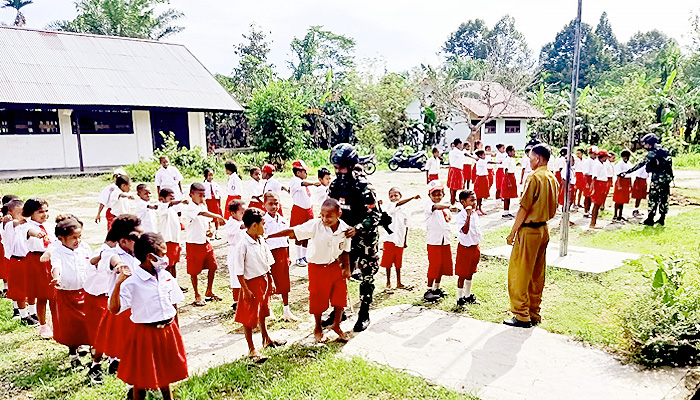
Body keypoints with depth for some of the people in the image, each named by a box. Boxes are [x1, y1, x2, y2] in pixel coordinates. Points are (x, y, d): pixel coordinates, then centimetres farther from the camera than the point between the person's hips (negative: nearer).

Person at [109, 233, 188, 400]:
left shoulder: (166, 277, 1)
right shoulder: (132, 281, -16)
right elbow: (114, 309, -23)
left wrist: (174, 330, 13)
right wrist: (118, 283, -34)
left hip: (167, 331, 5)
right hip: (145, 334, -5)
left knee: (166, 375, 20)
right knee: (141, 381, 10)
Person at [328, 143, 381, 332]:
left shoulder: (363, 186, -18)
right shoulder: (335, 185, 3)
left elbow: (375, 215, -19)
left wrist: (357, 228, -29)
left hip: (365, 238, -6)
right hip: (344, 237, 6)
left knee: (366, 277, 4)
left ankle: (364, 315, 18)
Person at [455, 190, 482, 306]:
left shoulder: (475, 214, 6)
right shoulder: (461, 215, -18)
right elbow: (465, 231, -33)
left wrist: (478, 249, 19)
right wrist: (468, 216, -40)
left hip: (474, 247, 8)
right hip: (465, 247, -7)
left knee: (470, 273, 18)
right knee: (462, 275, 2)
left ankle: (468, 295, 31)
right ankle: (460, 298, 12)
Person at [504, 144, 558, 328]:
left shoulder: (534, 177, -16)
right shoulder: (552, 178, 10)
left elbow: (524, 208, -18)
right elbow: (553, 210, 15)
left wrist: (513, 232, -12)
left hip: (529, 230, -9)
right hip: (544, 230, 9)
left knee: (518, 272, -1)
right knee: (537, 273, 14)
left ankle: (522, 316, 4)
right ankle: (534, 314, 22)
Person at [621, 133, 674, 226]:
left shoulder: (653, 152, -12)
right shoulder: (664, 150, 14)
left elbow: (642, 163, -16)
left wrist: (627, 172, -16)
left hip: (658, 178, -8)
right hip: (667, 177, 8)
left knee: (653, 199, -3)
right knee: (664, 199, 11)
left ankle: (650, 220, -1)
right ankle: (662, 219, 16)